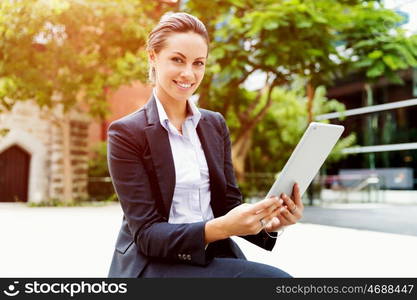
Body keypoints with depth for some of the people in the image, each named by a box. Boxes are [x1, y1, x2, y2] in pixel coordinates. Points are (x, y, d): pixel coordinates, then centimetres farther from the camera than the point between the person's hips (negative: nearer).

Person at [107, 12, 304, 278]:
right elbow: (146, 234, -12)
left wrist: (268, 222, -16)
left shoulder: (216, 125, 7)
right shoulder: (127, 133, -9)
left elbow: (229, 204, 6)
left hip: (215, 257, 5)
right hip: (154, 263, -5)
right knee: (271, 277, -25)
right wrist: (220, 227, -28)